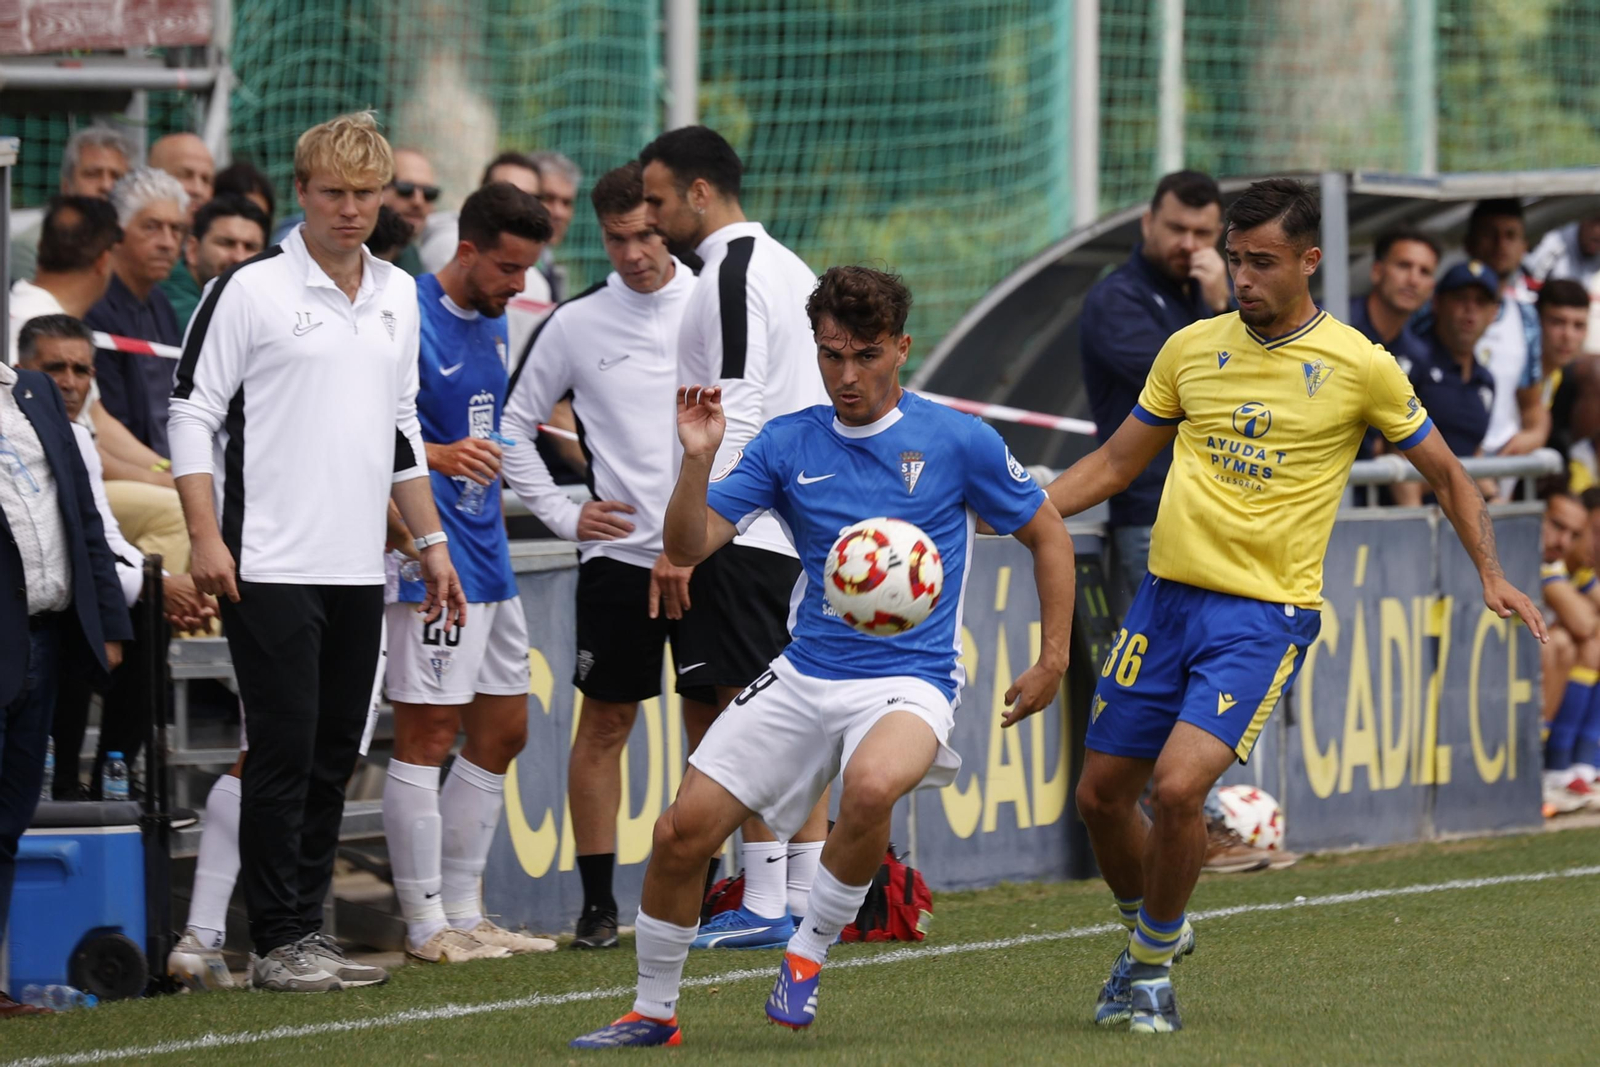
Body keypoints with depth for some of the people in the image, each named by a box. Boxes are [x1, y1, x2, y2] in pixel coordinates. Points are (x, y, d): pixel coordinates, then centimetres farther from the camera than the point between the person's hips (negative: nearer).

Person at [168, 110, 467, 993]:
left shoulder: (398, 296, 14)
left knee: (334, 756, 8)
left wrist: (430, 539, 20)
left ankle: (308, 929, 14)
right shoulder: (251, 289, -6)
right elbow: (191, 409, -6)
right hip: (272, 566, -6)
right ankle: (278, 944, -2)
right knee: (283, 754, -6)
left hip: (360, 570, 6)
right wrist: (206, 538, -14)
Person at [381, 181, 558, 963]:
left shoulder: (493, 321, 14)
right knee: (428, 734, -7)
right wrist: (439, 456, -29)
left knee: (502, 731, 12)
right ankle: (425, 926, -4)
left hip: (487, 556, 10)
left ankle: (464, 914, 19)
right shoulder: (410, 318, -13)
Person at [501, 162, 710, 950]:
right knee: (604, 721, 1)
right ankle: (598, 901, 6)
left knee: (711, 715, 1)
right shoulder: (576, 325, 3)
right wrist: (561, 513, 3)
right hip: (616, 552, 0)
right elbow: (515, 423, 12)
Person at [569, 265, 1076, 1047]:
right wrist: (697, 459, -19)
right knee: (682, 832, -5)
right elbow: (689, 547, -2)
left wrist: (1052, 661, 3)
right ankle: (653, 1012, 16)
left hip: (910, 681, -4)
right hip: (804, 679, 4)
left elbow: (1047, 535, 8)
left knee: (870, 785, -37)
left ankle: (807, 955, -13)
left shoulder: (958, 442, -4)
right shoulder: (788, 445, 3)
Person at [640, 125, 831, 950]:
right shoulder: (786, 266, 18)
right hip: (801, 521, 10)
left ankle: (764, 905, -10)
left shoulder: (733, 276, -12)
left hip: (745, 530, -10)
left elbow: (736, 415, -19)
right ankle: (804, 895, 10)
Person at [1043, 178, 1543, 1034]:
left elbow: (1445, 475, 10)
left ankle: (1152, 965, 2)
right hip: (1165, 598, 5)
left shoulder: (1359, 367, -3)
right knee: (1102, 794, 6)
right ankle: (1153, 928, 34)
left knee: (1177, 788, -20)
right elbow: (1116, 462, 16)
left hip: (1265, 614, -5)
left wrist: (1490, 574, 0)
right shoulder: (1192, 348, 6)